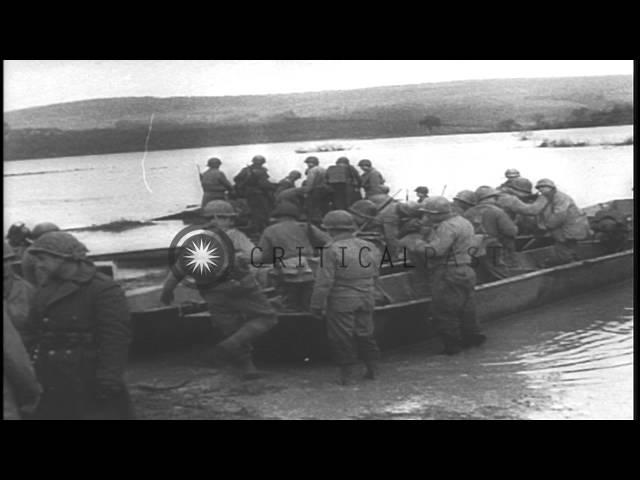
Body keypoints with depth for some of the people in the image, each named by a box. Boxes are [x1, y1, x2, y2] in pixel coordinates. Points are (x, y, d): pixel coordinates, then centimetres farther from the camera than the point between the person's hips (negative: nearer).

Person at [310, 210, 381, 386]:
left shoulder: (332, 250, -16)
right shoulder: (368, 247, 4)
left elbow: (324, 281, -17)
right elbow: (375, 274, 12)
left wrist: (317, 305, -10)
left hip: (341, 301, -6)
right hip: (366, 299, 6)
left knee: (342, 338, 5)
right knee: (365, 334, 18)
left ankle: (348, 374, 8)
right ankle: (373, 368, 24)